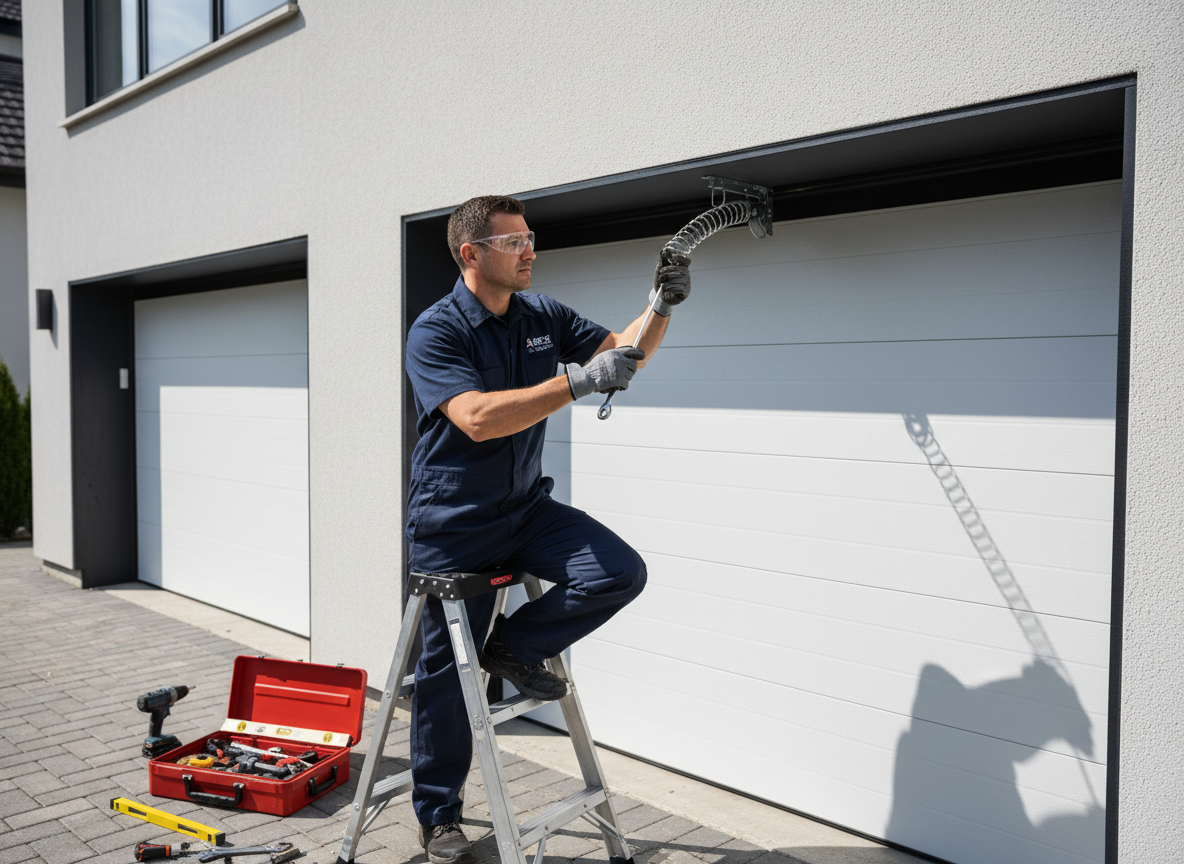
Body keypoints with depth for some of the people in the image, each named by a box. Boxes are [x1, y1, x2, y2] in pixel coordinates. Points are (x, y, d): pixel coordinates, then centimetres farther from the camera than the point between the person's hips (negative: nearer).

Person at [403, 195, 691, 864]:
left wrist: (662, 307, -12)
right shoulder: (436, 332, -15)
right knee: (447, 670, 5)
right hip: (454, 525, -5)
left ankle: (516, 646, 8)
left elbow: (623, 354, 8)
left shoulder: (543, 316, 3)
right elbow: (478, 418, -31)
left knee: (621, 571, -17)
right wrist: (580, 382, -34)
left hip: (527, 506, 5)